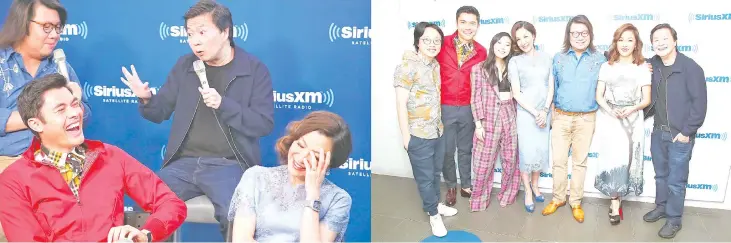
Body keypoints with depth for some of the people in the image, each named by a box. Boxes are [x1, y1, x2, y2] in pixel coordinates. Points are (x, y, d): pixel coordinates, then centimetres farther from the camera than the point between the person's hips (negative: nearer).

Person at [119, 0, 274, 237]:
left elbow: (264, 124, -8)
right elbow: (160, 112, 15)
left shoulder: (255, 70, -2)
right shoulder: (184, 65, 10)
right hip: (184, 163, 4)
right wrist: (146, 99, -9)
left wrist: (223, 104, -21)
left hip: (229, 165, -4)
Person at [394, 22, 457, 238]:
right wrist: (405, 136, -16)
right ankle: (433, 214, 24)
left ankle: (436, 204, 41)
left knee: (436, 172, 22)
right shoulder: (407, 66, -18)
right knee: (425, 177, 7)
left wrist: (440, 123, 13)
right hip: (419, 134, -7)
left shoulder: (435, 65, 5)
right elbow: (401, 103, -17)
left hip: (438, 130, 7)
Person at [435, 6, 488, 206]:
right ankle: (451, 187, 27)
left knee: (465, 149, 16)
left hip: (468, 108, 2)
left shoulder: (481, 52, 1)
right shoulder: (442, 44, -9)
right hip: (445, 107, -2)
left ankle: (466, 185, 31)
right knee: (447, 150, 9)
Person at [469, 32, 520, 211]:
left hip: (510, 117, 4)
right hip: (489, 119, -4)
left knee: (511, 160, 9)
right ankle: (479, 199, 17)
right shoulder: (480, 68, -3)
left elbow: (516, 94, 11)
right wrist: (478, 123, -11)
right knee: (485, 161, 2)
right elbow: (476, 98, -6)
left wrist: (517, 117, 4)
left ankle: (507, 195, 27)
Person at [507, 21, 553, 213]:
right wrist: (535, 113, -12)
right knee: (527, 153, 1)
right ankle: (527, 192, 16)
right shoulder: (515, 61, -4)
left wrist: (545, 111, -9)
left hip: (545, 112, 3)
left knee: (542, 152, 10)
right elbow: (516, 93, -8)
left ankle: (535, 186, 31)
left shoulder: (546, 58, 5)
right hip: (525, 113, -3)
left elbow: (551, 87, 3)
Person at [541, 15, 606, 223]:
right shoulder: (558, 58, 2)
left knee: (580, 161, 9)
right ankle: (558, 198, 21)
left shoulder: (599, 59, -2)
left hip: (586, 118, -1)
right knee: (559, 161, 6)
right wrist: (551, 113, 6)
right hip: (561, 117, 1)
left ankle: (576, 202, 21)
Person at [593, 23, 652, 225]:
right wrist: (610, 110, -14)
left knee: (627, 160, -1)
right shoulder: (607, 66, 6)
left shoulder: (642, 68, 3)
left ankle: (615, 198, 17)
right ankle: (616, 203, 4)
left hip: (633, 120, 0)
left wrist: (632, 109, -18)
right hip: (608, 119, 0)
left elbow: (646, 99, 2)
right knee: (613, 160, -4)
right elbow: (599, 96, 4)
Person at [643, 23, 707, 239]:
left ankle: (674, 219, 18)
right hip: (658, 132, 5)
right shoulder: (653, 65, 2)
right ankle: (661, 207, 37)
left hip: (680, 135, -5)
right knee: (660, 175, 19)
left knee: (676, 181, 4)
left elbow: (700, 103, -13)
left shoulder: (691, 68, -13)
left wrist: (687, 132, -14)